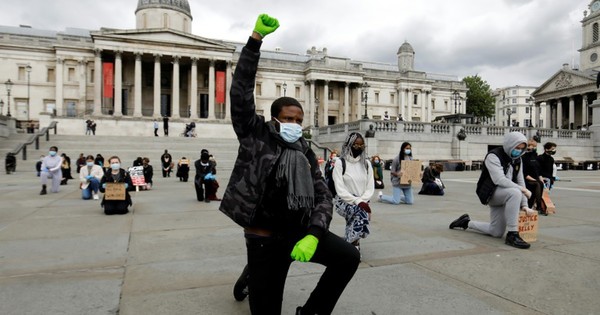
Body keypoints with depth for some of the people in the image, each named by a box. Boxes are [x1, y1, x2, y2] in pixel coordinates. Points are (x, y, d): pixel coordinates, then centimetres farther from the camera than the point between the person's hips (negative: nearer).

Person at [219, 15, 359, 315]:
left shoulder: (305, 153, 4)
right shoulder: (255, 135, -5)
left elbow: (323, 197, 0)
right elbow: (241, 90, -16)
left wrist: (313, 234, -17)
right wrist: (256, 38, -22)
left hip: (299, 231, 4)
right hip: (264, 238, -4)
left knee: (349, 256, -10)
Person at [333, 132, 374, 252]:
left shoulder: (366, 163, 9)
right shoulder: (340, 163, -4)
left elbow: (370, 188, 5)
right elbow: (340, 189, -11)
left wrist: (362, 201, -13)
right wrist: (357, 201, -21)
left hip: (361, 203, 4)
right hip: (343, 201, -4)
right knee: (361, 212, -32)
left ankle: (349, 242, -9)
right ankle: (354, 246, -22)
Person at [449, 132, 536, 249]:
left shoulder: (517, 159, 7)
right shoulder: (493, 156, -16)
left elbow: (520, 181, 4)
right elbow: (499, 180, -28)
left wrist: (524, 205, -5)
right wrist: (523, 189, -27)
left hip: (503, 195, 8)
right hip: (491, 193, -8)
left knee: (496, 232, 7)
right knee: (515, 193, -38)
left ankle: (466, 222, 31)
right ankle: (512, 235, -31)